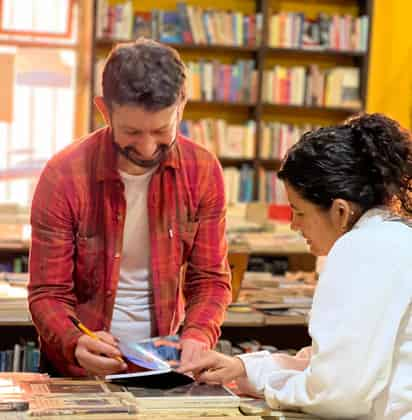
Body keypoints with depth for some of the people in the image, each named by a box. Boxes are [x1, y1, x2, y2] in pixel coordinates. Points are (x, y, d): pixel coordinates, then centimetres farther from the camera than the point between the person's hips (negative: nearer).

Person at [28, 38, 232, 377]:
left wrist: (198, 337, -19)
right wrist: (77, 344, -27)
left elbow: (211, 279, 0)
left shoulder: (203, 171, -5)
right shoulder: (63, 177, -12)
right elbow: (48, 294, -8)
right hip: (80, 373, -2)